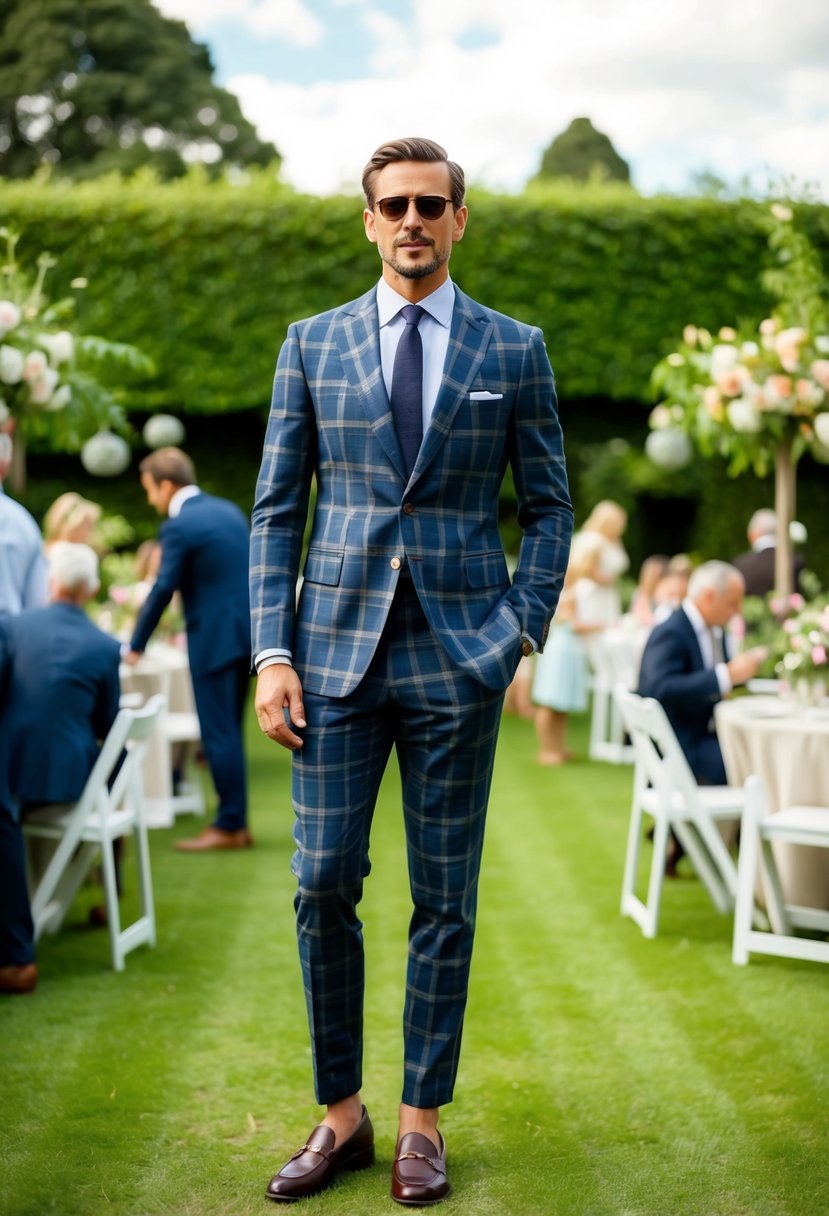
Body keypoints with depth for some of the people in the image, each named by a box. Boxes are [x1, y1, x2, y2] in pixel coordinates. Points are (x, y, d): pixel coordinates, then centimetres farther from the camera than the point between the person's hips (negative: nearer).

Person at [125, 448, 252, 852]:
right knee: (228, 731, 15)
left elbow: (162, 590, -13)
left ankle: (229, 826, 3)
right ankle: (236, 822, 19)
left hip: (214, 640, -8)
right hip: (245, 632, 8)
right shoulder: (229, 510, 12)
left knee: (219, 735, -2)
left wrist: (135, 646, -3)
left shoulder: (179, 526, -13)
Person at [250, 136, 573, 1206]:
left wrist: (523, 635, -3)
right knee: (323, 885, 0)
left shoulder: (515, 351, 6)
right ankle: (341, 1114, 16)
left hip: (458, 657, -1)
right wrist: (272, 652, -2)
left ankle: (422, 1121, 18)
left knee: (445, 897, 5)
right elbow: (275, 509, 6)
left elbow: (549, 507, 8)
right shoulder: (312, 346, 8)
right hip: (337, 648, 1)